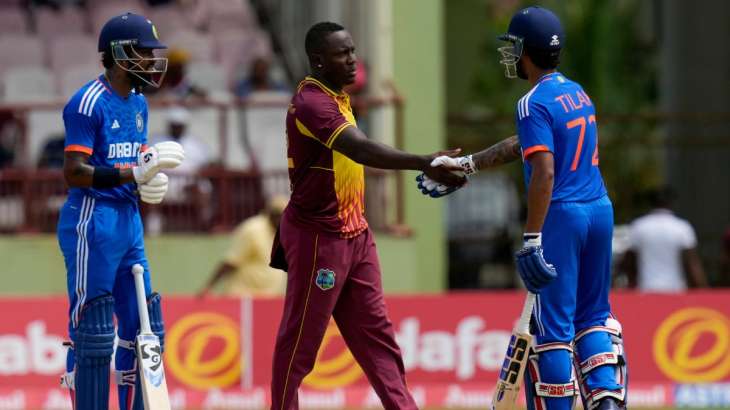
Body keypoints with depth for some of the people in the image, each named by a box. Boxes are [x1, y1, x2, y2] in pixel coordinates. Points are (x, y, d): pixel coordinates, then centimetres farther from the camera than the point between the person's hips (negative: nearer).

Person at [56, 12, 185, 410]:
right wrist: (134, 173, -26)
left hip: (129, 220, 9)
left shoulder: (137, 103, 14)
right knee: (93, 332, -6)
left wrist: (151, 182, -1)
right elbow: (74, 172, -19)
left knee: (144, 328, 10)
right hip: (92, 222, -9)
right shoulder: (89, 103, -13)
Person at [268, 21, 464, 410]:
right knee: (301, 338, 0)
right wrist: (425, 164, -45)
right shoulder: (311, 102, -21)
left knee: (374, 331, 8)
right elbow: (362, 150, -35)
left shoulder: (336, 97, 11)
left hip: (354, 233, 9)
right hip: (318, 236, -9)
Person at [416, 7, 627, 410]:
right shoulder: (577, 93, 15)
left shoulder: (534, 103, -11)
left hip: (561, 215, -8)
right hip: (600, 210, 8)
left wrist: (532, 240, -22)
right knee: (593, 315, 16)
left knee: (553, 324, -1)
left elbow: (544, 172, -21)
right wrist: (461, 165, 31)